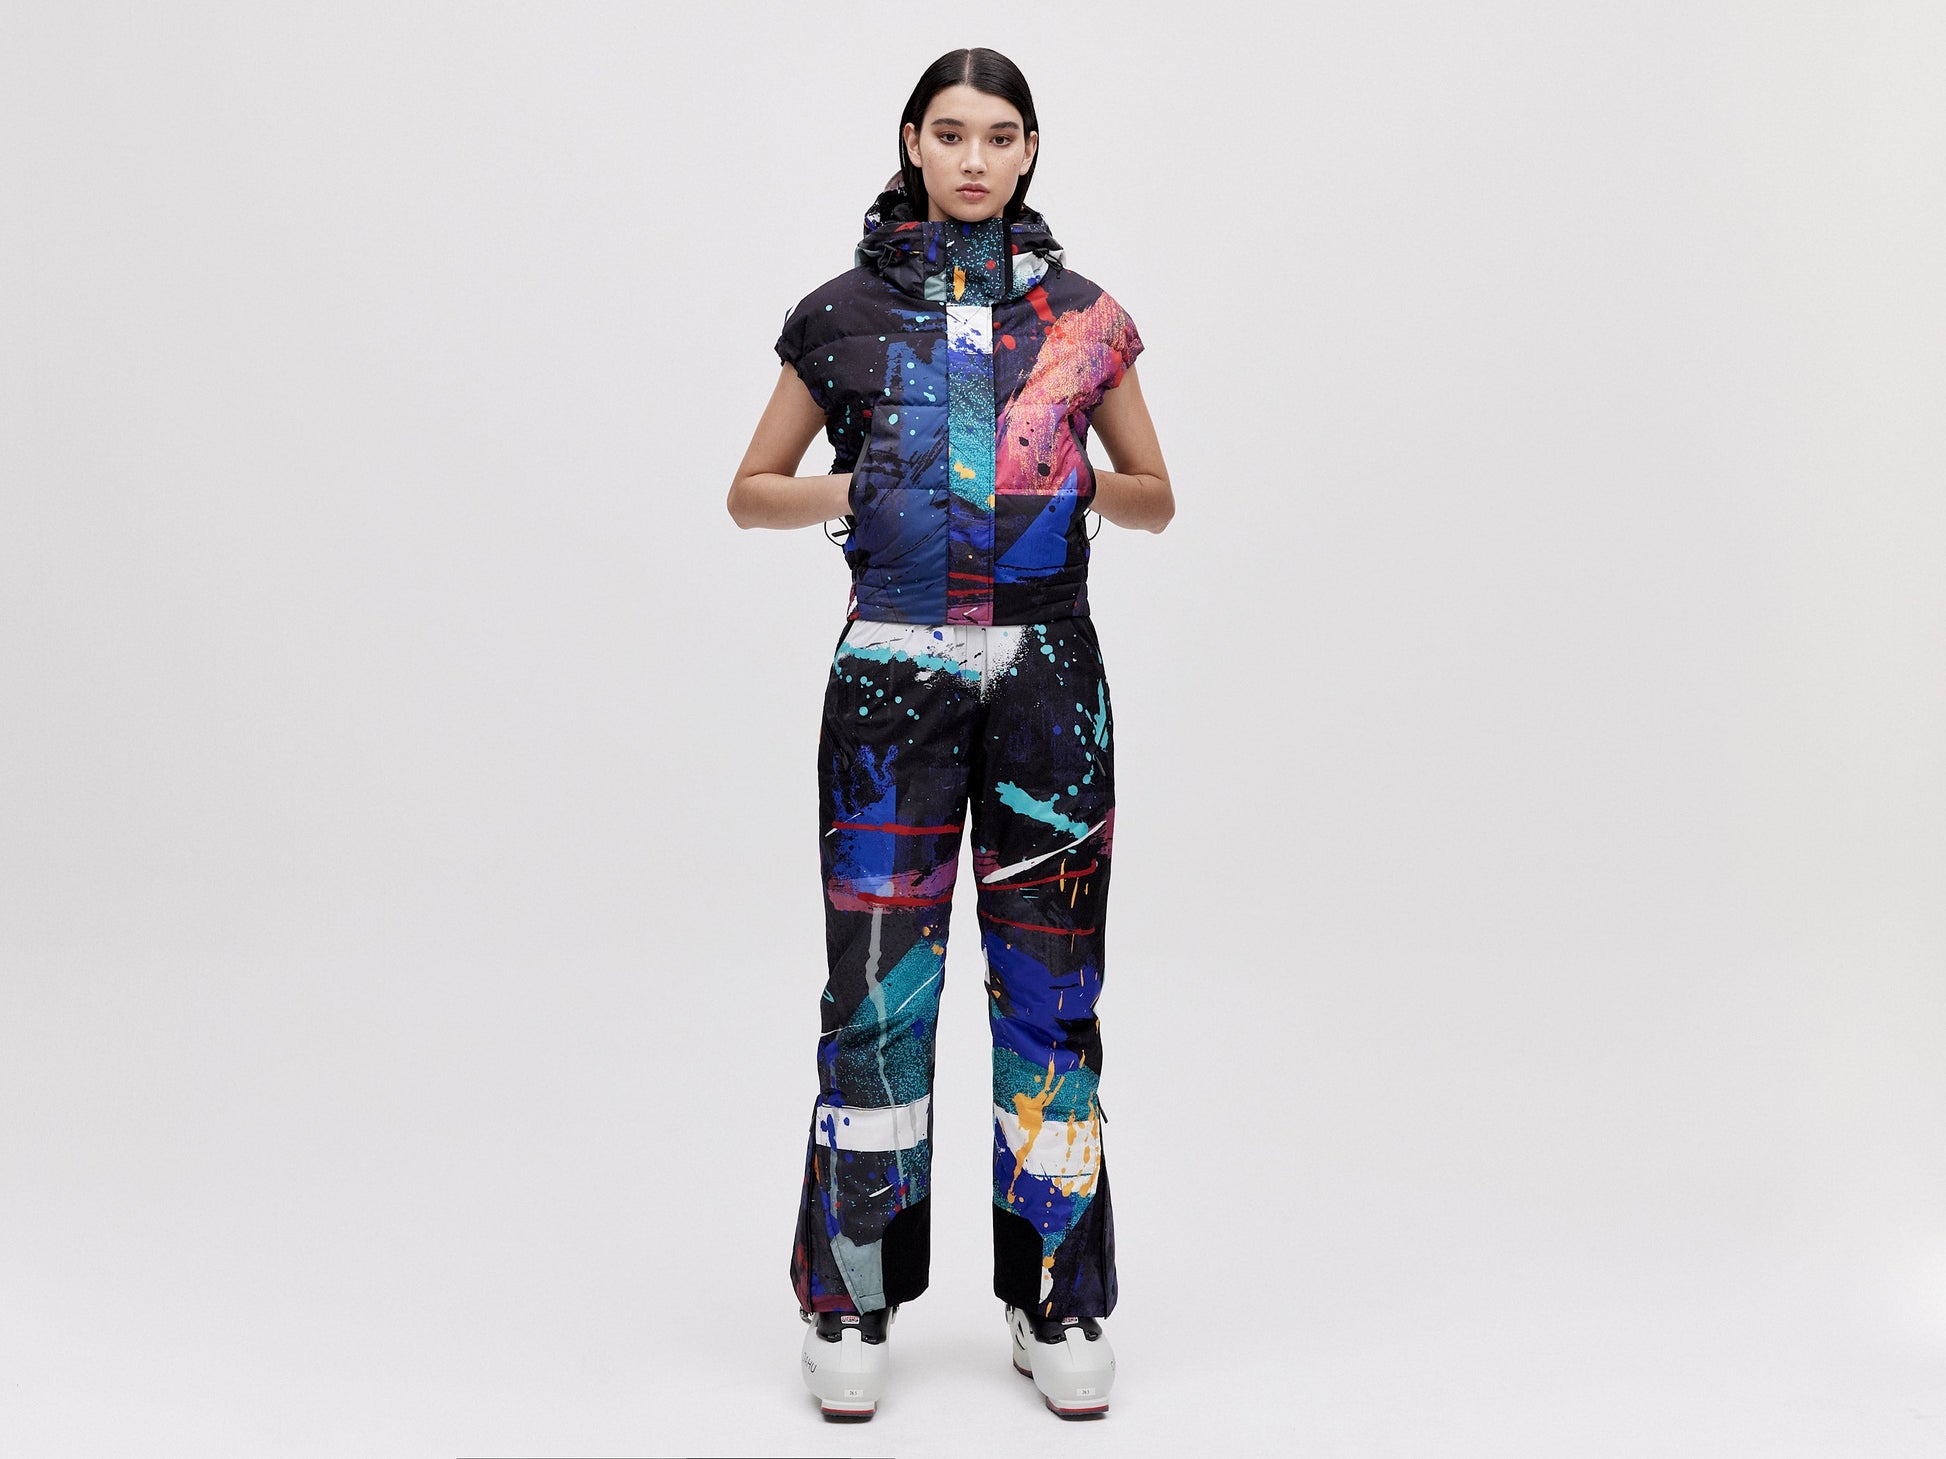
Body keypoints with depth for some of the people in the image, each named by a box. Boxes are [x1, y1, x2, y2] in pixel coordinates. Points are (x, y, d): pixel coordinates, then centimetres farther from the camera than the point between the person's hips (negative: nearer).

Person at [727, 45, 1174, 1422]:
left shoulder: (1083, 313, 9)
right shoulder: (845, 310, 6)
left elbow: (1156, 500, 15)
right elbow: (750, 492, 12)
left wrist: (1079, 482, -6)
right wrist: (851, 489, -7)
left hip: (1047, 674, 1)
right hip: (894, 672, -1)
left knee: (1051, 983, 3)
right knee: (879, 981, -2)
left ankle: (1060, 1305, 15)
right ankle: (854, 1306, 11)